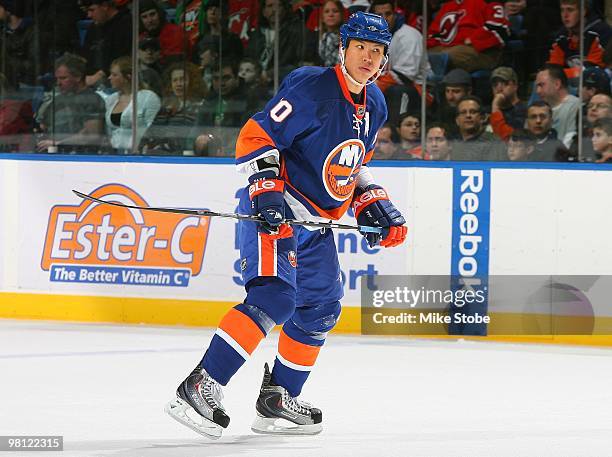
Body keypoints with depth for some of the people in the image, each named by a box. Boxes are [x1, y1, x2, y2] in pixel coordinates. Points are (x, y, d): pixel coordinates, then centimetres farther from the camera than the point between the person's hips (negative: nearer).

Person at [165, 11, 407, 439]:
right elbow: (255, 136, -18)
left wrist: (374, 205, 13)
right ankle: (200, 387, -29)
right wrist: (265, 191, -28)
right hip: (274, 210, -9)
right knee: (273, 296, -25)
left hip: (316, 220, 9)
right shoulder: (311, 87, -17)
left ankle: (278, 400, 25)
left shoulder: (374, 106, 10)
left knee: (321, 308, 13)